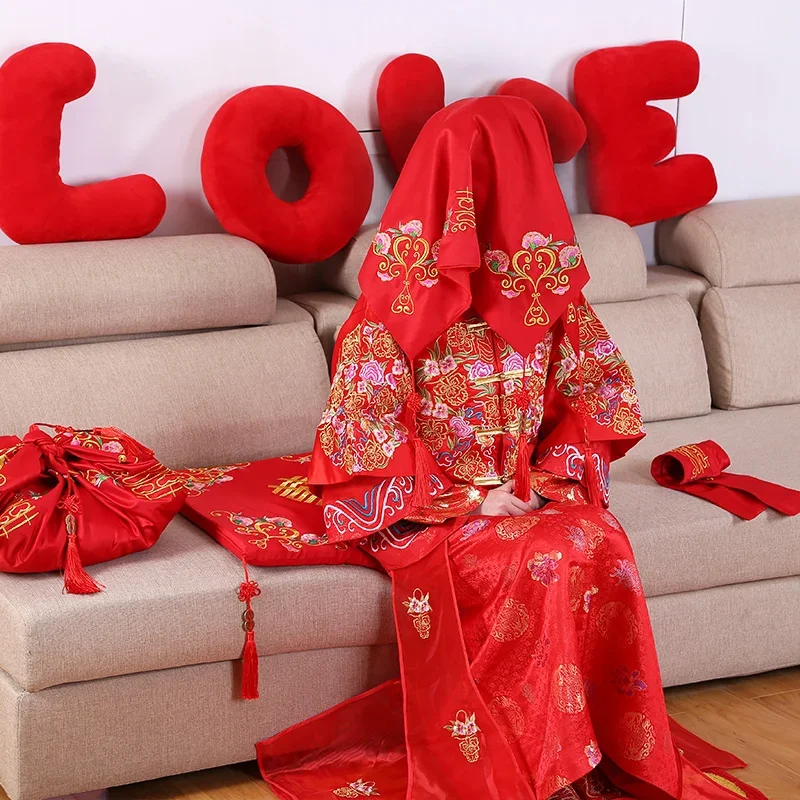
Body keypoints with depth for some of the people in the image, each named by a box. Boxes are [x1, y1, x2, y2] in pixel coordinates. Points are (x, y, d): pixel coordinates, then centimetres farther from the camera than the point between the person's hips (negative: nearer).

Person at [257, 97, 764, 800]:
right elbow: (366, 417, -10)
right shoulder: (407, 280, -8)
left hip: (528, 490, 4)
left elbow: (594, 396, 7)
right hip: (430, 499, -4)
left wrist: (540, 480, -8)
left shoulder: (547, 277, 5)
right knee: (531, 564, -31)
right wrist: (462, 496, -15)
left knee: (601, 548, -26)